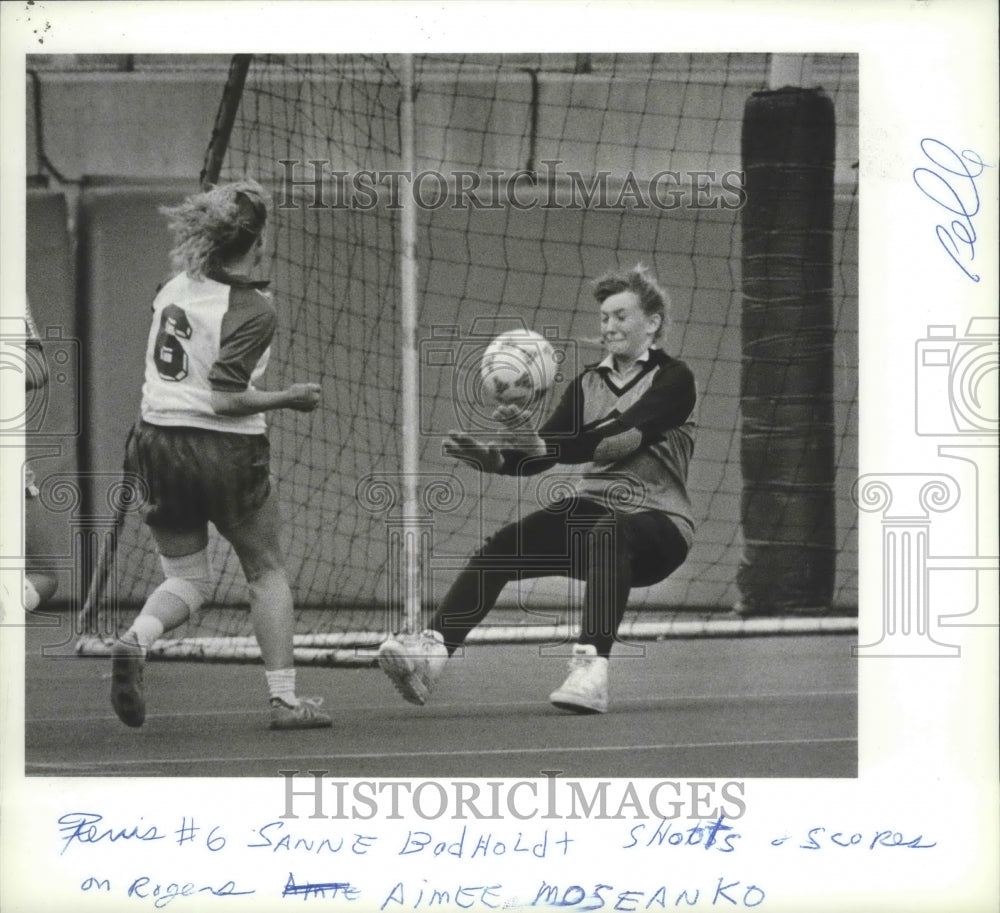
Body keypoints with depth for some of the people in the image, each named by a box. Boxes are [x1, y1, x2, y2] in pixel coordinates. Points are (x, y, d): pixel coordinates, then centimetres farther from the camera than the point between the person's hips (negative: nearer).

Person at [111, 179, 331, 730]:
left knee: (186, 580, 15)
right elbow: (225, 400, -21)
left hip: (157, 442, 5)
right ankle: (284, 699, 13)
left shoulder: (174, 288, 3)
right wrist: (289, 398, -7)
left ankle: (136, 639, -16)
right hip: (225, 452, -5)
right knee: (266, 572, 13)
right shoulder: (251, 310, -16)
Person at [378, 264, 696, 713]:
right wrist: (491, 456, -17)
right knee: (502, 547, -21)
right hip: (590, 510, 6)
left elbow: (624, 435, -22)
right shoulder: (589, 382, 16)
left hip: (657, 524, -5)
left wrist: (545, 447, -36)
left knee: (608, 534, -40)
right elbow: (541, 453, 5)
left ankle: (591, 667, -54)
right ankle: (433, 647, -37)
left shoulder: (673, 378, -3)